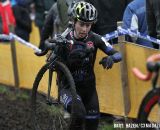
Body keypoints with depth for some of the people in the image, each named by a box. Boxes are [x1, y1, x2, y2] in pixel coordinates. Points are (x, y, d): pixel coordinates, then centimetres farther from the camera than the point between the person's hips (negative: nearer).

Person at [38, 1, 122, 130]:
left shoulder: (95, 39, -10)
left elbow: (117, 54, -12)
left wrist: (110, 59, -34)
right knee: (79, 114, -32)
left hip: (88, 86, 3)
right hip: (68, 86, -3)